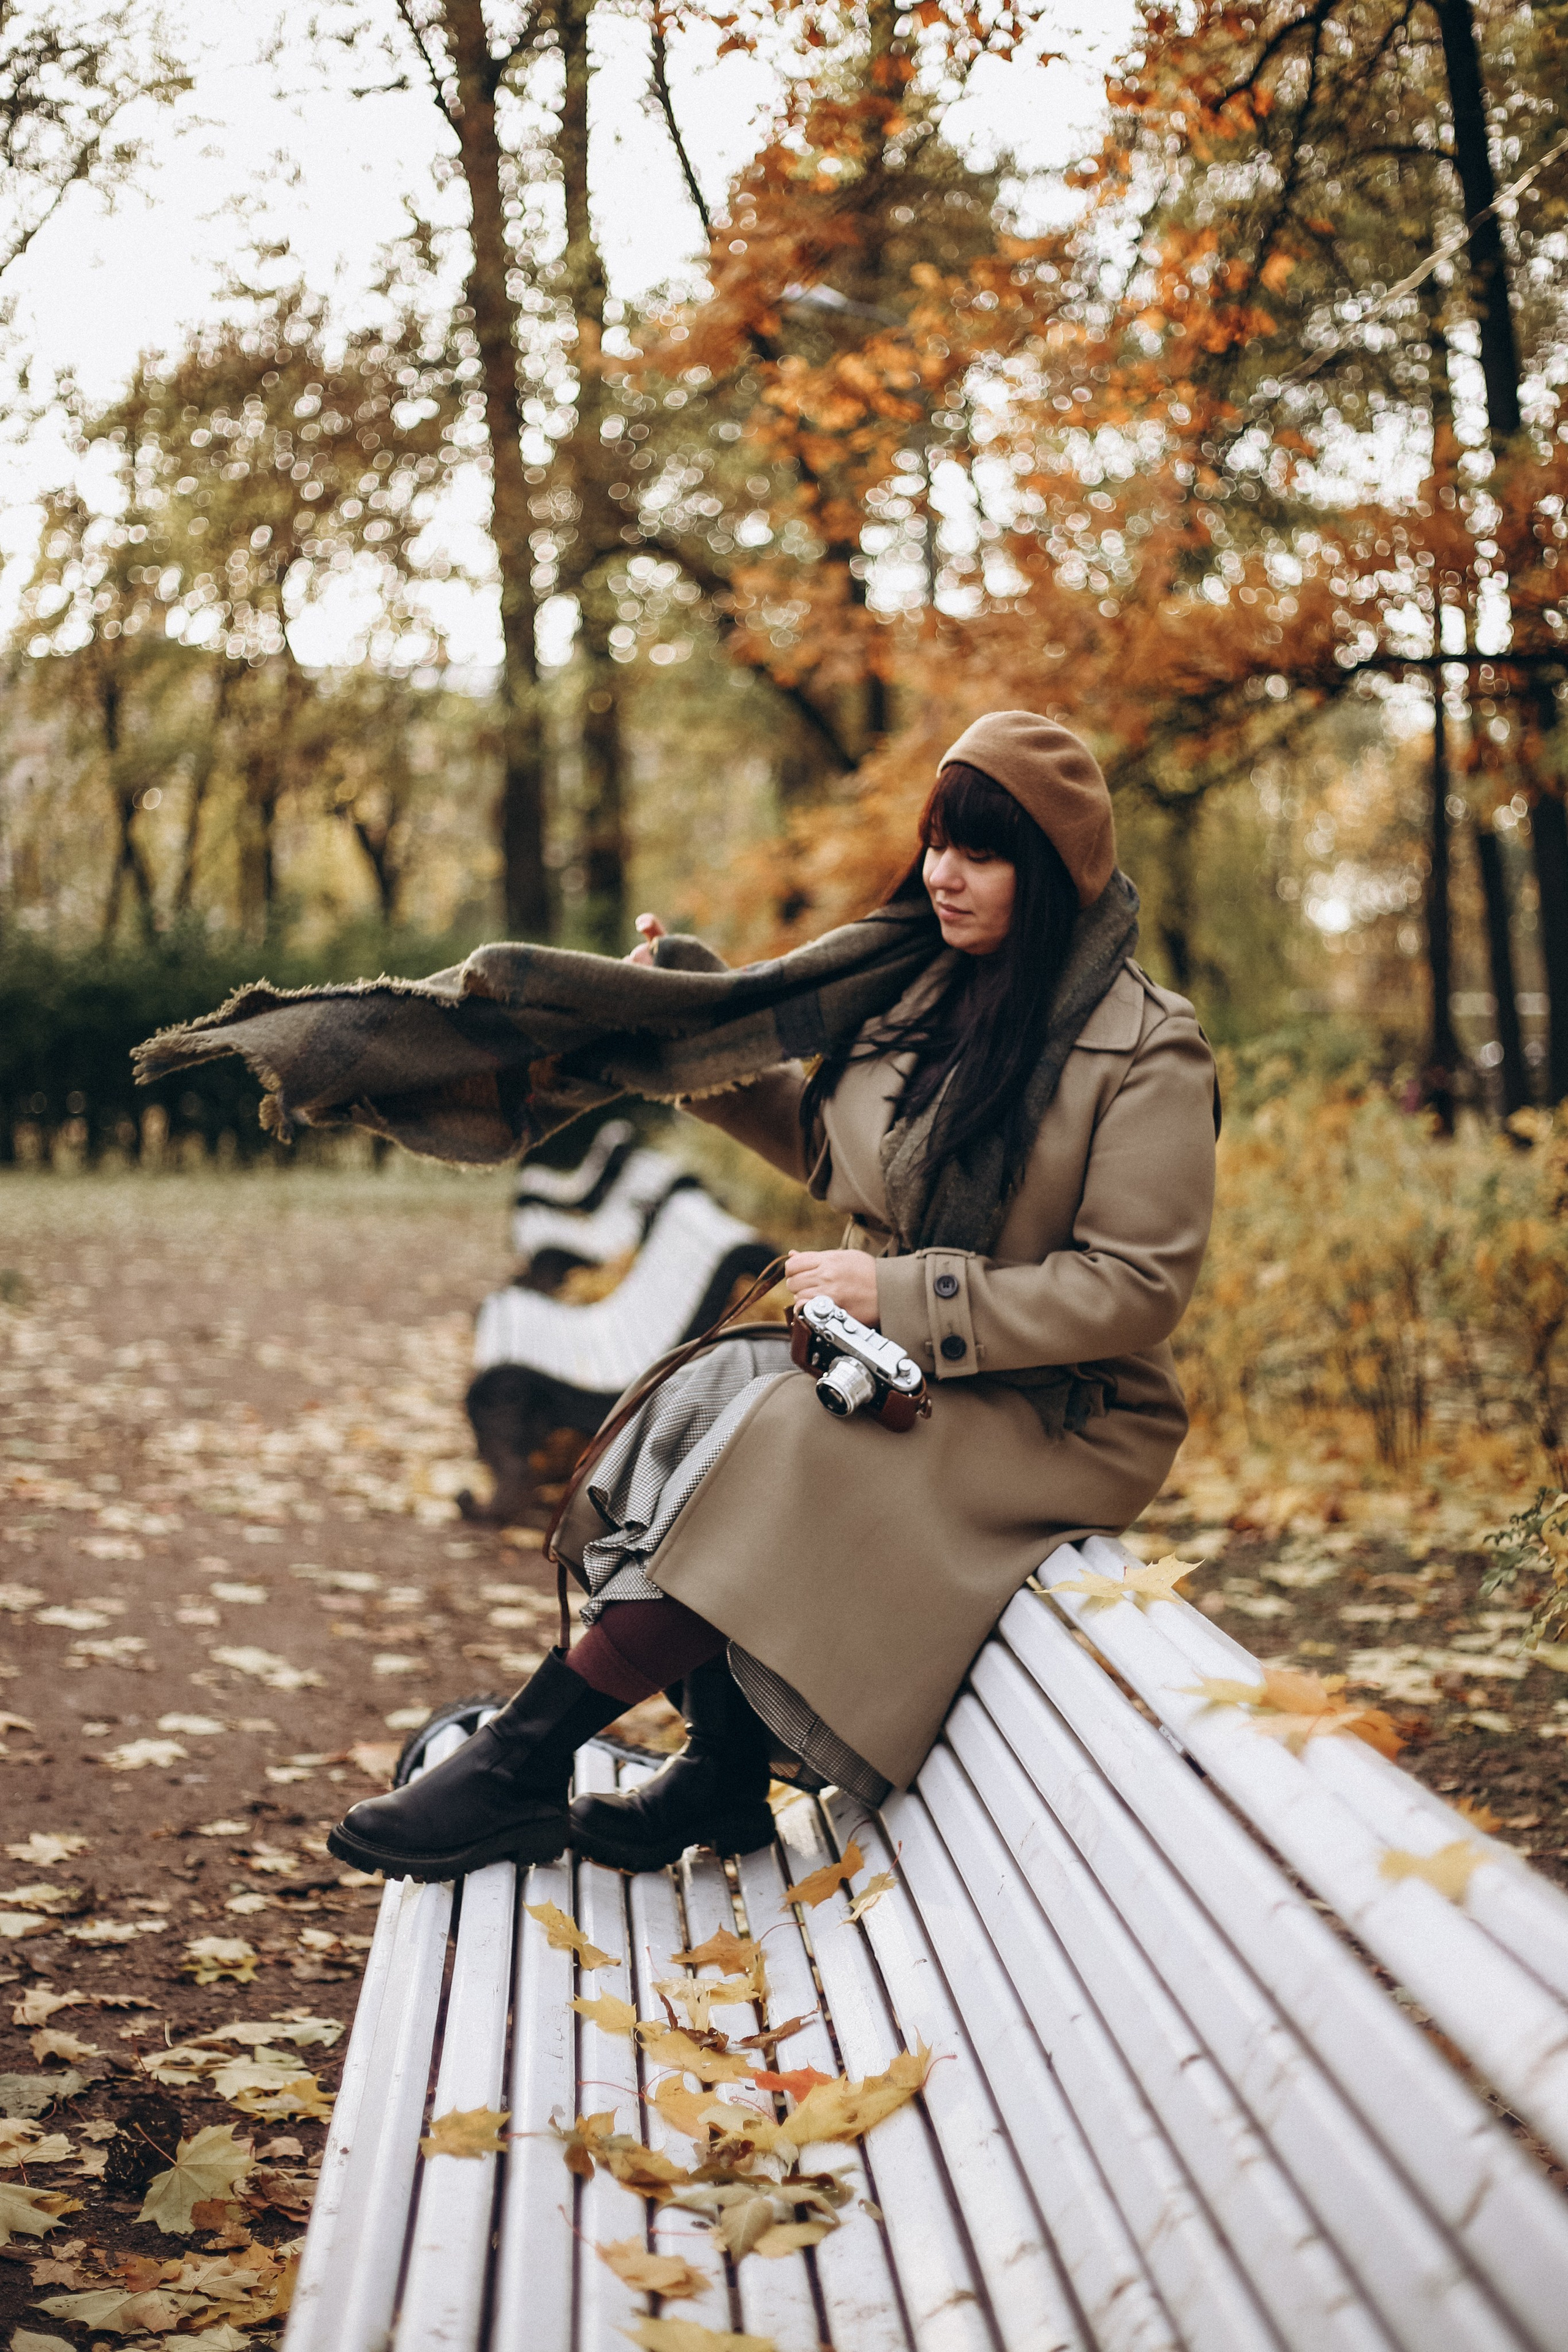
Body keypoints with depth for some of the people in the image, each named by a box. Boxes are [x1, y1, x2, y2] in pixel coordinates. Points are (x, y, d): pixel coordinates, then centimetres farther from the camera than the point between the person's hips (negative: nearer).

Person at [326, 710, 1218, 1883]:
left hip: (1064, 1417, -7)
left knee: (774, 1452, -28)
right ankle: (724, 1775, -13)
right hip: (909, 1369, 7)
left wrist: (902, 1295, -21)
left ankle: (521, 1766, -20)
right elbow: (825, 1139, 27)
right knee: (707, 1395, -20)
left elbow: (1135, 1288, -17)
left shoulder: (1147, 1050, -12)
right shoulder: (926, 992, 9)